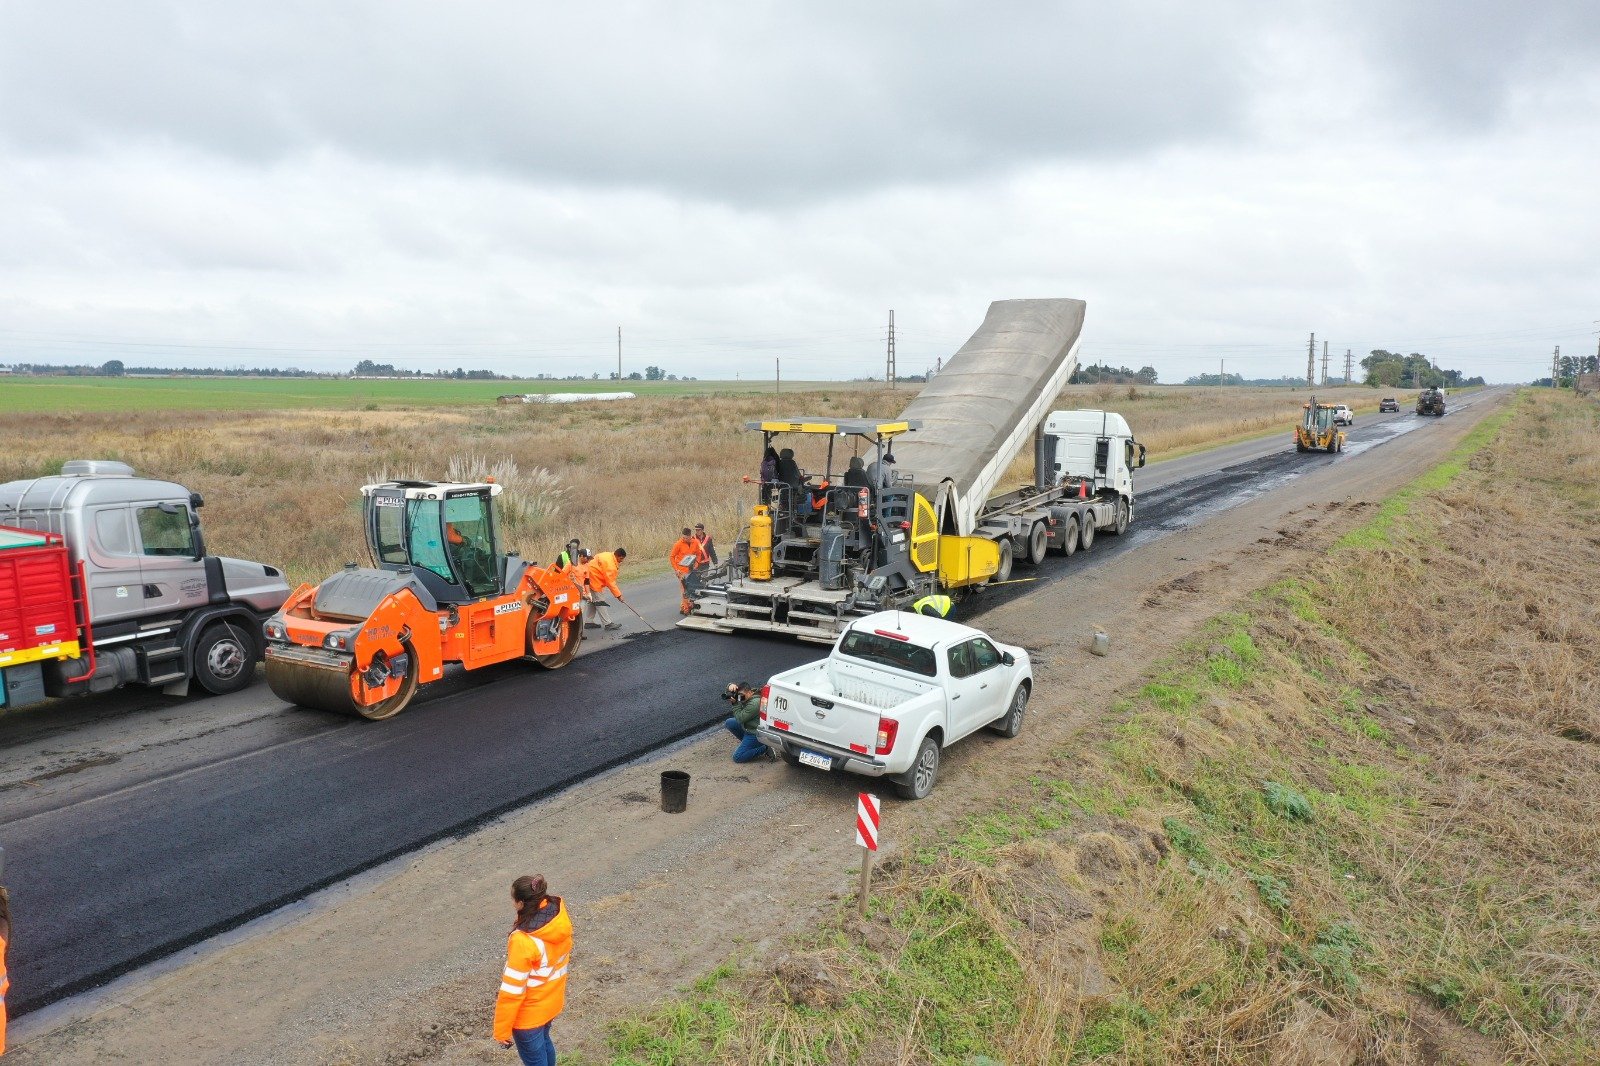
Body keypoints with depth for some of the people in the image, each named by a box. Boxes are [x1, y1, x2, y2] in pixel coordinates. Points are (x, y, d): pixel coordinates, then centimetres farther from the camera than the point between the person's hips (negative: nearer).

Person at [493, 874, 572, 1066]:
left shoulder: (523, 941, -35)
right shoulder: (560, 918, -15)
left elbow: (512, 991, -25)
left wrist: (502, 1030, -14)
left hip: (529, 1014, -6)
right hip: (552, 1001, 6)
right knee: (543, 1042, 31)